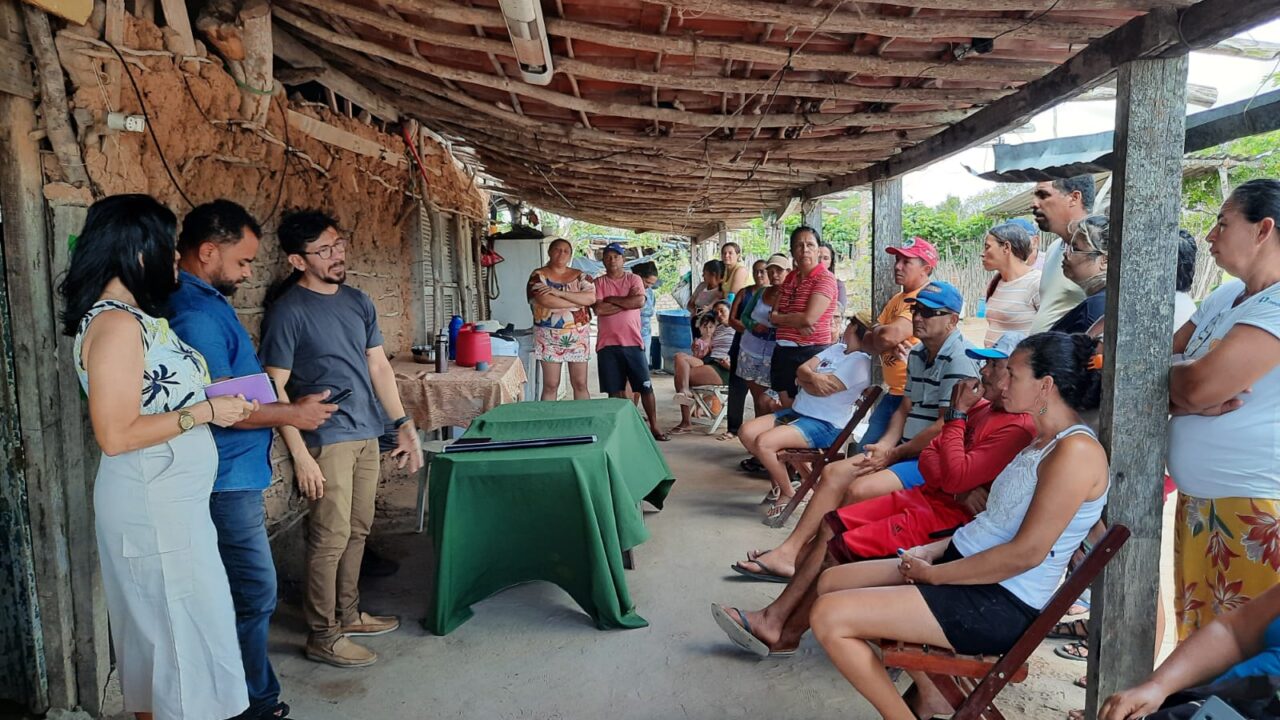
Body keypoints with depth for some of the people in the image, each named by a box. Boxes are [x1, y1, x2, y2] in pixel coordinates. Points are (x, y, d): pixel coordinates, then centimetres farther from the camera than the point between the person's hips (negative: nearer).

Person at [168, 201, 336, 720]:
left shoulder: (209, 301, 12)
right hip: (227, 478, -10)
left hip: (236, 475, 10)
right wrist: (294, 414, -12)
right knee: (255, 592, -1)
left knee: (247, 591, 18)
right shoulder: (196, 315, -20)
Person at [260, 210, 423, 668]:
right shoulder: (288, 312, -11)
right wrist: (300, 455, -17)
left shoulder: (358, 301, 9)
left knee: (357, 531, 15)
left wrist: (404, 425, 11)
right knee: (331, 537, -1)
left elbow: (378, 366, 14)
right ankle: (323, 635, 14)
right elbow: (275, 389, -12)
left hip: (366, 435, 7)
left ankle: (348, 614, 31)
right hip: (326, 440, -7)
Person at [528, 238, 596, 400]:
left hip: (578, 337, 2)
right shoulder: (538, 276, -1)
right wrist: (579, 301, -12)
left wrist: (560, 292, -17)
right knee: (550, 386, 0)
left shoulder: (580, 276, 7)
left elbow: (591, 298, -10)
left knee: (580, 384, 5)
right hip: (549, 338, -2)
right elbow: (545, 300, -19)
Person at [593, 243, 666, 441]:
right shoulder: (598, 283, 5)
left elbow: (639, 301, -13)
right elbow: (599, 309, -11)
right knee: (615, 391, 5)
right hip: (608, 344, 0)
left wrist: (611, 299, -7)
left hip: (633, 342, 0)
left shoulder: (634, 279, 5)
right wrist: (626, 303, -7)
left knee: (645, 386, 3)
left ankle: (654, 427, 13)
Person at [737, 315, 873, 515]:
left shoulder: (860, 362, -14)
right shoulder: (836, 348, 14)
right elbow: (802, 369, 3)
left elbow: (822, 389, -21)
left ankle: (788, 493, -2)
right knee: (747, 432, -4)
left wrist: (802, 380, 0)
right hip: (798, 411, 9)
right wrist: (813, 377, -20)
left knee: (764, 442, -26)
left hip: (825, 425, -9)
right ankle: (778, 481, 14)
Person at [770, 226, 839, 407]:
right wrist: (797, 323, -15)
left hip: (811, 352, -7)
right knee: (787, 407, 12)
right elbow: (774, 316, 5)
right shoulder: (790, 278, 12)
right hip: (783, 351, 7)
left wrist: (779, 317, -3)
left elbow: (808, 318, -19)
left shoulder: (825, 278, -9)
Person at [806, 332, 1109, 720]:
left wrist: (934, 574, -14)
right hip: (965, 564, 11)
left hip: (1000, 603, -10)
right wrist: (931, 550, 3)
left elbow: (1026, 553, -22)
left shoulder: (1077, 450, -18)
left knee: (829, 616, -19)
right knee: (831, 582, 11)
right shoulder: (1041, 441, 14)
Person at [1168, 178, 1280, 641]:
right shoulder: (1223, 298, 12)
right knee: (1196, 635, 17)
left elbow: (1200, 384, -26)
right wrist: (1190, 399, -13)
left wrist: (1170, 368, -3)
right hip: (1197, 500, 8)